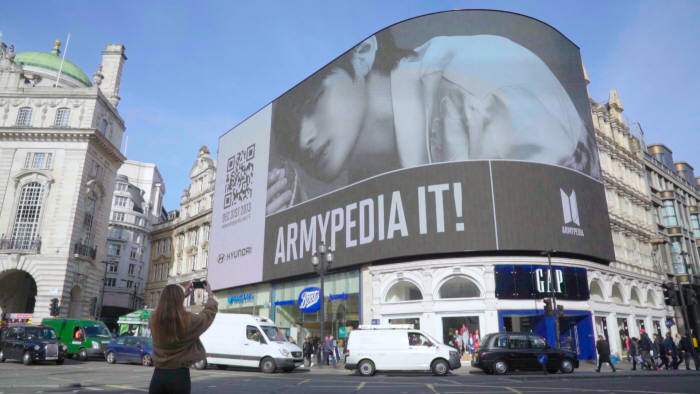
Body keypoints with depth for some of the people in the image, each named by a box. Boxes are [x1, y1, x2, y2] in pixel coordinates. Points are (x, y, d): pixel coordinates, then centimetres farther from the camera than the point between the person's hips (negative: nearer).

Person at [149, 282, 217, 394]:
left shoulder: (154, 319, -6)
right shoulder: (189, 321, -15)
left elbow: (166, 311, 19)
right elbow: (210, 311, 3)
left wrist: (184, 295, 25)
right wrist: (210, 293, 21)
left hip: (158, 375, 3)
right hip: (179, 376, -3)